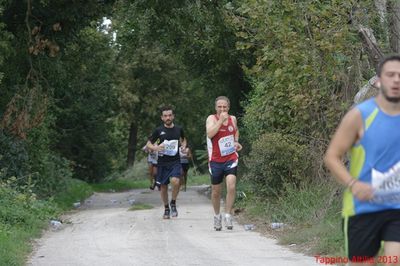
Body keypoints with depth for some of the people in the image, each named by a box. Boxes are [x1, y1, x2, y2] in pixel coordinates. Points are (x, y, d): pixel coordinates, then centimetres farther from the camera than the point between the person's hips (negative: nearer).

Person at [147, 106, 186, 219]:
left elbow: (183, 139, 25)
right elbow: (149, 144, 7)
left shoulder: (179, 129, 4)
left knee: (175, 181, -25)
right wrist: (155, 148, -14)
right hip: (162, 162, 1)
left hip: (175, 161, -1)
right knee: (163, 186, 6)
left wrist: (183, 146, 3)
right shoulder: (158, 130, 0)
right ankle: (166, 209, 27)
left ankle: (173, 203, -2)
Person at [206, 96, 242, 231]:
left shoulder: (233, 119, 4)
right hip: (216, 160, -1)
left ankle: (228, 215, -8)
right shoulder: (212, 118, -8)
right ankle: (217, 215, 31)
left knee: (231, 187, -18)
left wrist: (236, 141, 8)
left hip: (231, 159, 1)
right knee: (216, 191, 10)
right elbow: (210, 134, -28)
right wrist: (221, 120, -29)